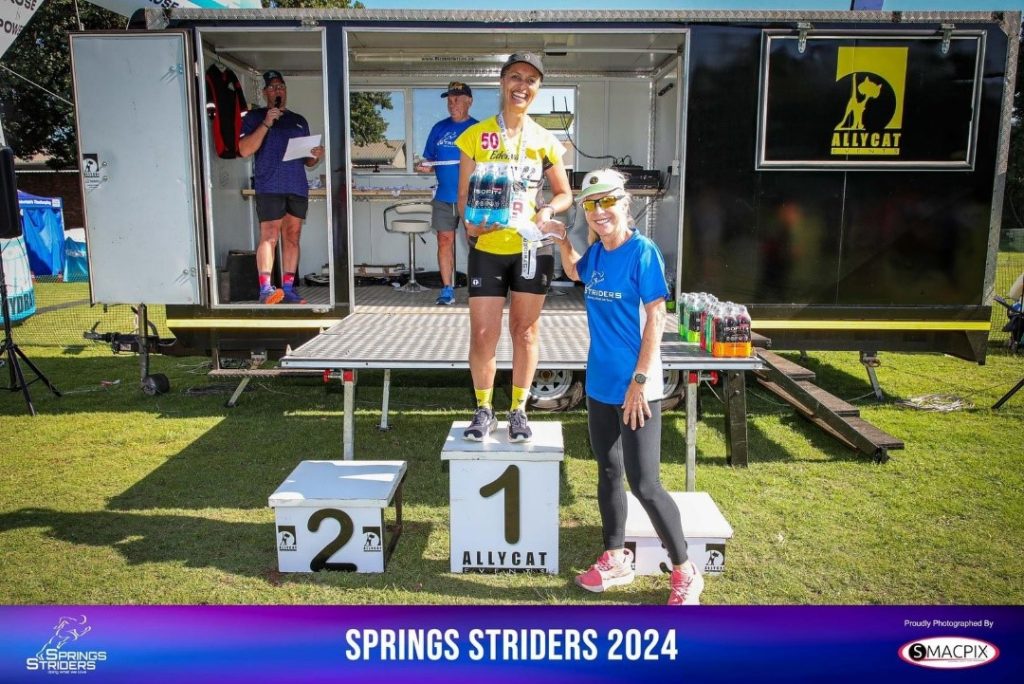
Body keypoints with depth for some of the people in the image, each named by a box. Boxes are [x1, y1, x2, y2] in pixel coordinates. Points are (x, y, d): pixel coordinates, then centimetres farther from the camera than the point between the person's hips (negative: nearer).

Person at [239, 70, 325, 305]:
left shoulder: (299, 121, 23)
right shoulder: (254, 117, 9)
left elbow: (307, 161, 24)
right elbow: (244, 150, -5)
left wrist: (316, 157, 0)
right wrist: (266, 124, -11)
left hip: (298, 188, 5)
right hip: (269, 187, -4)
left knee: (292, 237, 2)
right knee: (269, 236, -12)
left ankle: (288, 288, 4)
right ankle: (265, 288, -14)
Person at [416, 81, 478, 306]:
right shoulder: (439, 128, 10)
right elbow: (430, 160, 14)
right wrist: (425, 167, -8)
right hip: (444, 197, 3)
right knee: (445, 241, 3)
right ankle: (447, 289, 10)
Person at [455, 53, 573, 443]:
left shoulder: (544, 140, 4)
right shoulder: (476, 135, 1)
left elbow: (565, 194, 10)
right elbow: (464, 194, 2)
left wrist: (548, 211, -12)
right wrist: (470, 223, -19)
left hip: (531, 247, 1)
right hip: (487, 248, -1)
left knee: (525, 330, 8)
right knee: (482, 334, 0)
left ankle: (518, 411, 22)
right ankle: (484, 410, 19)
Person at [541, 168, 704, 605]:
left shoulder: (642, 251, -14)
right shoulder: (596, 253, 5)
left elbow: (655, 318, -16)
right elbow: (575, 273, 29)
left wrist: (640, 380, -18)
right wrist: (562, 241, 11)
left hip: (636, 388, -7)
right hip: (600, 383, 7)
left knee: (644, 484, -4)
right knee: (608, 471, 17)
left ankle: (686, 574, 14)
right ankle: (616, 559, 34)